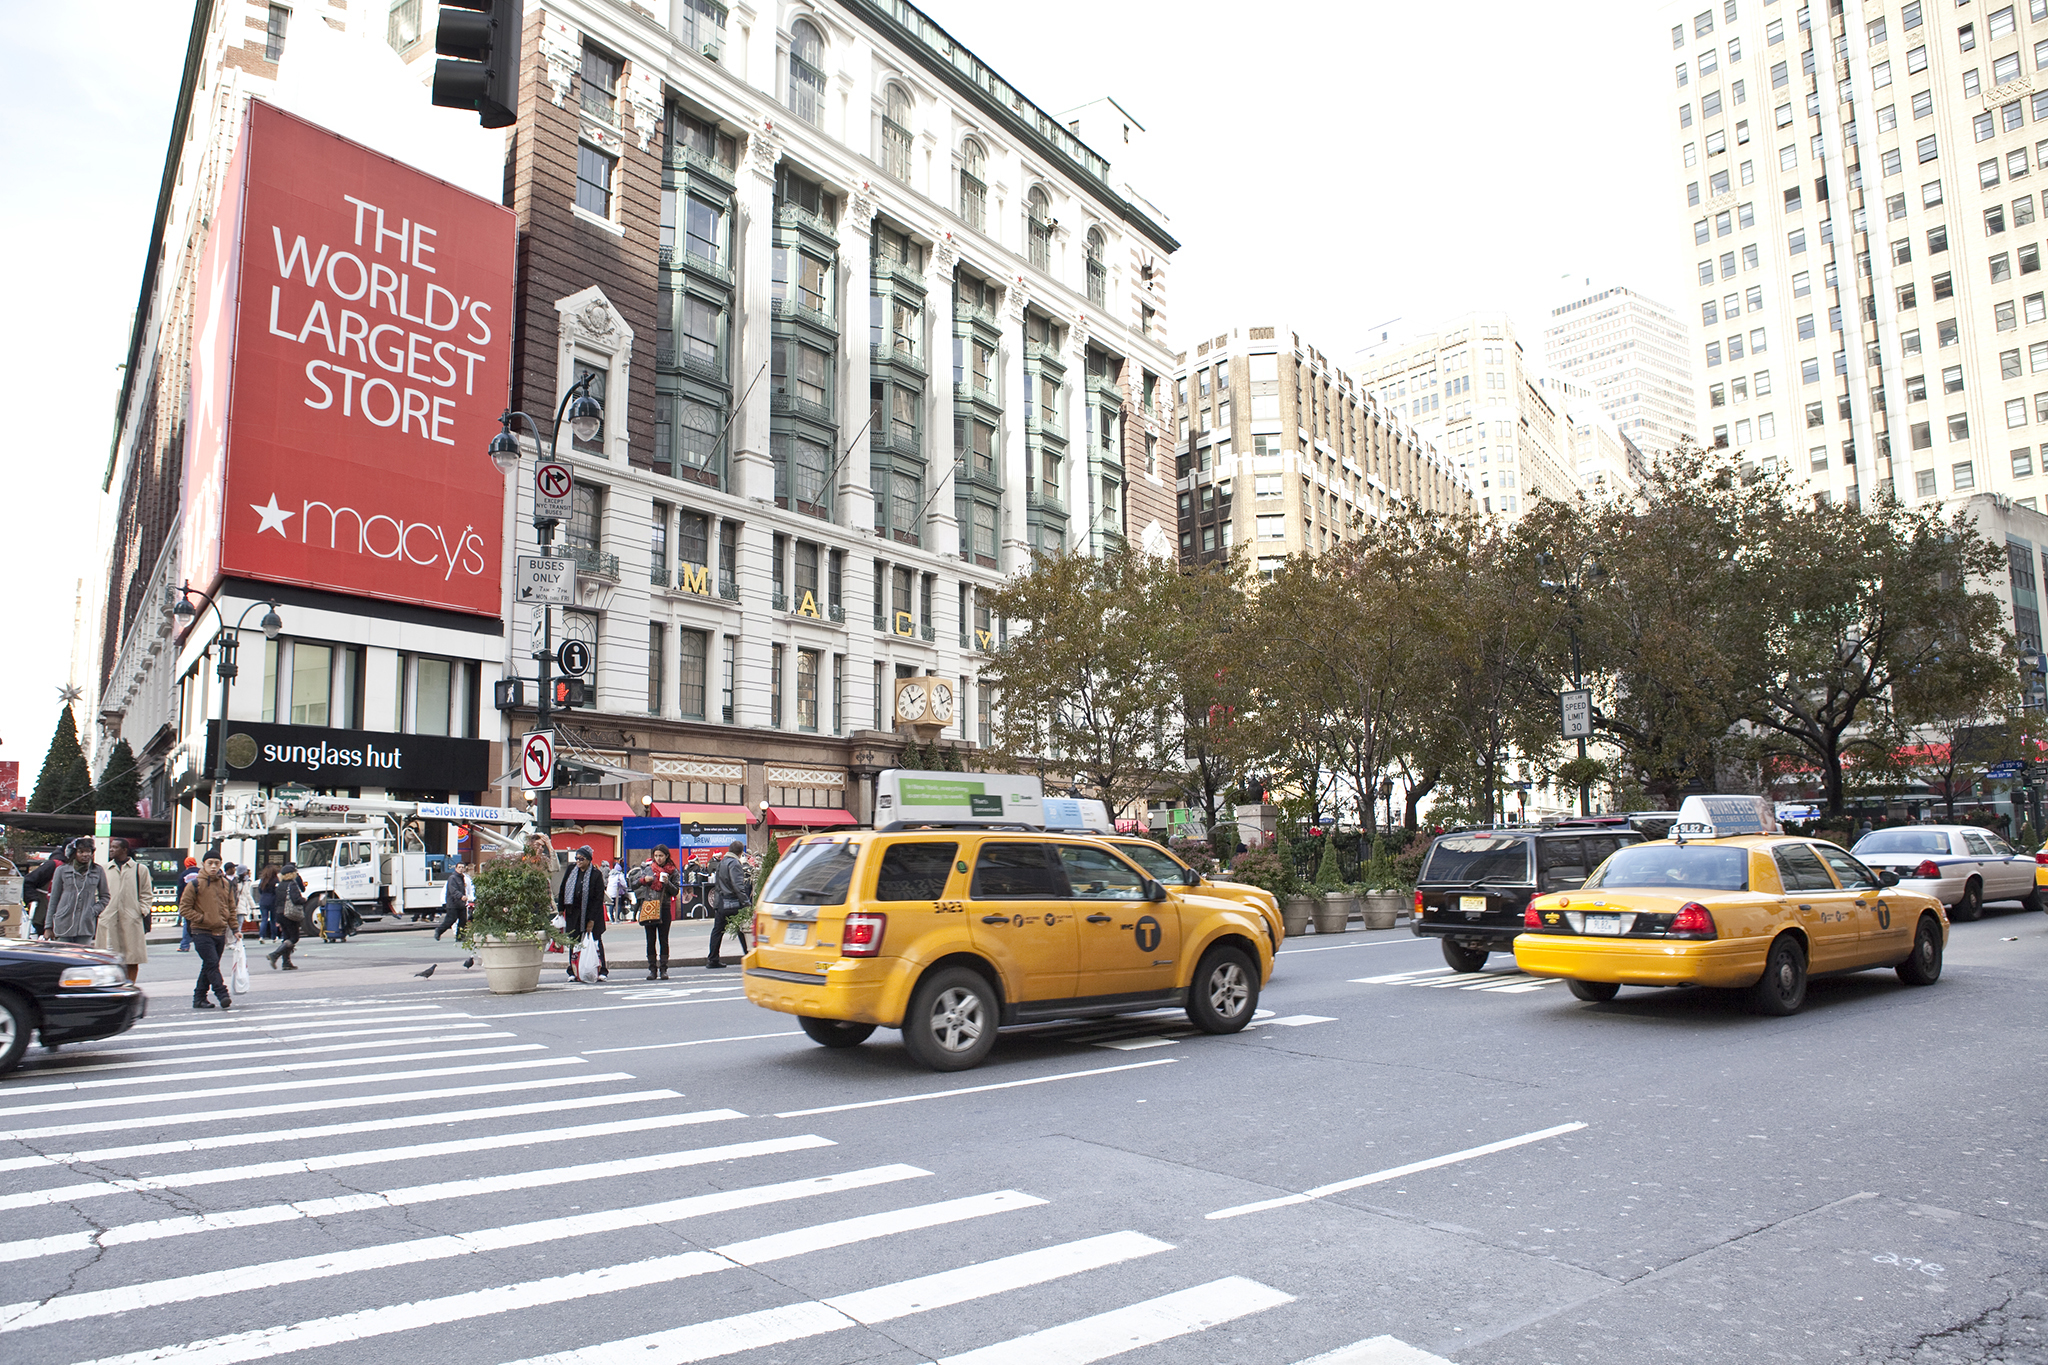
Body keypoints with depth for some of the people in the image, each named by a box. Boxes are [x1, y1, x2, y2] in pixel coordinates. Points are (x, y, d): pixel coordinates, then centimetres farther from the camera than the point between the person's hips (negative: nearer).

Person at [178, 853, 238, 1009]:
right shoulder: (195, 884, -4)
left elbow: (231, 909, 17)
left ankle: (199, 998, 20)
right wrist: (202, 918, -14)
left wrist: (235, 929, 12)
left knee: (209, 967, 11)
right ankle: (223, 996, -17)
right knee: (212, 964, -14)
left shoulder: (226, 885, 11)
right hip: (202, 933, -5)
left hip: (220, 933, 5)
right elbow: (184, 908, -4)